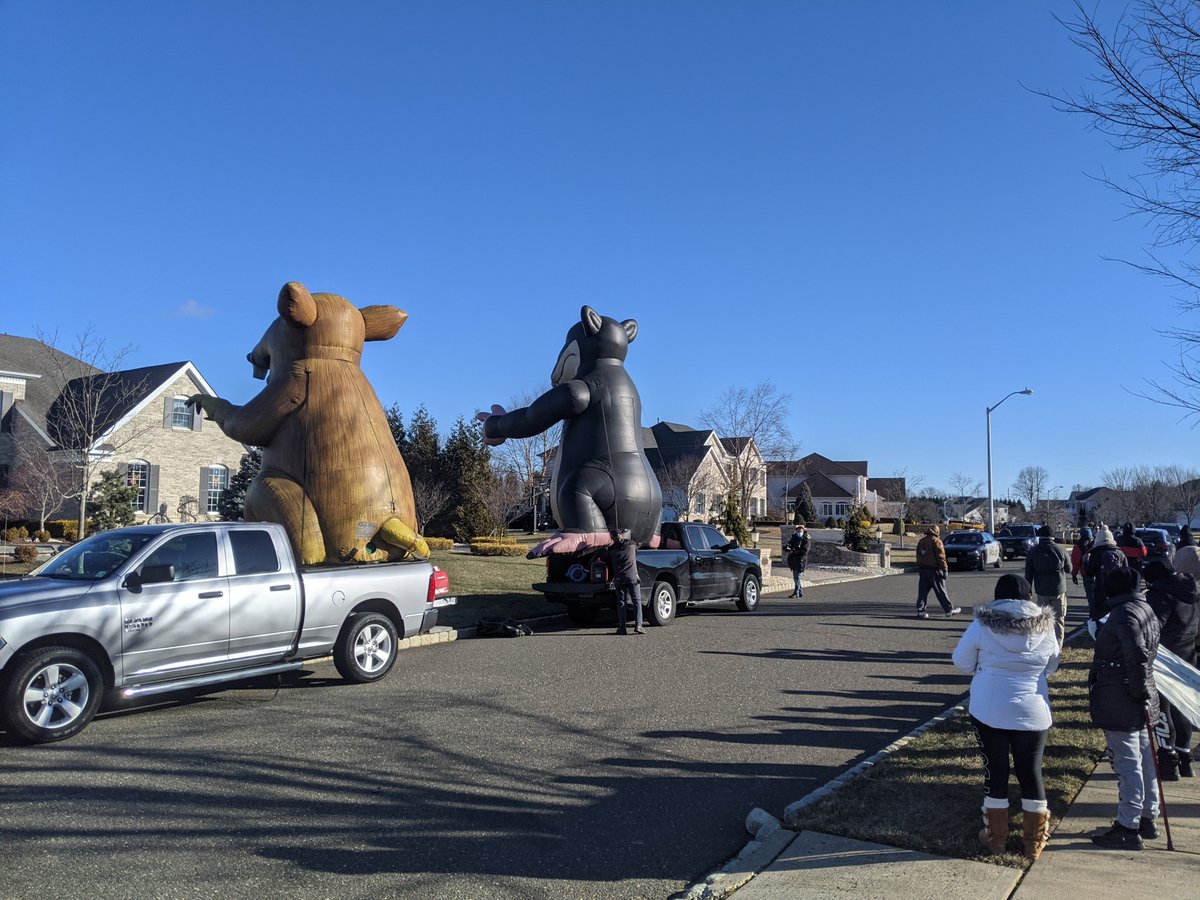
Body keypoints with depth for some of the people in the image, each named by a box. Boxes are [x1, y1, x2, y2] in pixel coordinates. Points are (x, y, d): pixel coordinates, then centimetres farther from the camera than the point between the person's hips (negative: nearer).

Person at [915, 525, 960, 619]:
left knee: (923, 591, 5)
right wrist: (944, 569, -10)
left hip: (922, 569, 6)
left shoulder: (921, 541, 14)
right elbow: (941, 557, -13)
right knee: (941, 591, 2)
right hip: (934, 570, -6)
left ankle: (920, 610, 0)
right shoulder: (936, 541, -8)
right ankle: (949, 610, 12)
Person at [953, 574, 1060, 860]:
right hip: (1033, 714, 2)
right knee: (1031, 772, 13)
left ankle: (996, 836, 21)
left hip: (989, 711, -2)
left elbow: (961, 661, -1)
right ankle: (1035, 841, 23)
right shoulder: (1045, 627, -2)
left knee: (995, 771, 10)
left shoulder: (982, 625, -9)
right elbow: (1051, 667, 10)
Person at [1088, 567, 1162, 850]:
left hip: (1120, 704, -10)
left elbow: (1137, 655, -29)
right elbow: (1143, 653, 15)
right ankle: (1147, 818, 32)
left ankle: (1128, 828, 7)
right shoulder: (1145, 609, 10)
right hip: (1140, 702, 10)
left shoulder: (1124, 614, -19)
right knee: (1143, 761, 19)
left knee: (1127, 765, -2)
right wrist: (1142, 692, 16)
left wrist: (1139, 692, -19)